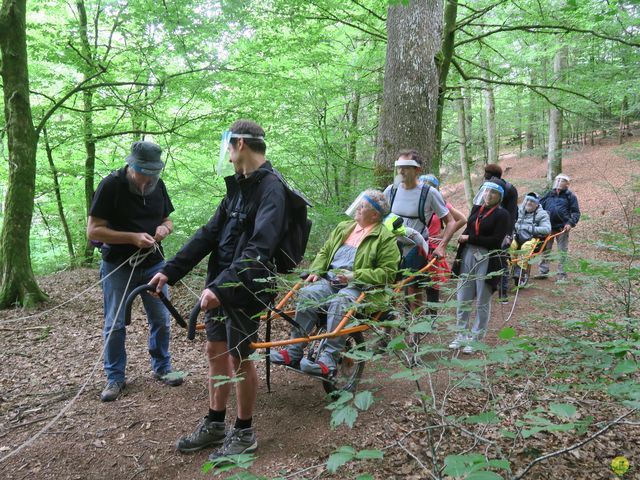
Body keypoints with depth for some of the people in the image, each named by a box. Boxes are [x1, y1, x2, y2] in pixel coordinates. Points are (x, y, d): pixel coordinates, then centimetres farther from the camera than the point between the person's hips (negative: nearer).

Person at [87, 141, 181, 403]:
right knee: (114, 324, 5)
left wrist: (164, 228, -12)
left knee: (161, 319, 8)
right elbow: (93, 231, -15)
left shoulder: (158, 185, 0)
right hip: (118, 266, -4)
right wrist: (133, 237, -24)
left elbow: (167, 220, 13)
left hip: (153, 264, 4)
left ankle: (162, 368, 26)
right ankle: (115, 378, 20)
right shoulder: (111, 185, -14)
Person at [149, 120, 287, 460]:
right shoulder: (239, 186, 11)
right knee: (215, 351, 15)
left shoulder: (271, 189, -17)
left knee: (239, 358, 4)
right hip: (220, 283, 8)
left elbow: (259, 248, -27)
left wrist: (222, 286, -34)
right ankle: (214, 425, 31)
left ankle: (244, 434, 23)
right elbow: (210, 233, 9)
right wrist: (170, 271, 5)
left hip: (245, 289, -8)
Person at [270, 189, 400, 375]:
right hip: (330, 280, 6)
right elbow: (325, 251, 26)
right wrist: (315, 271, 6)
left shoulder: (386, 237, 1)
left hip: (360, 286, -5)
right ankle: (294, 352, -20)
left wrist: (355, 275, -16)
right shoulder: (344, 227, 22)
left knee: (339, 302, -36)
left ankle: (329, 361, -34)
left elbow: (387, 273, -7)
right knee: (307, 294, -24)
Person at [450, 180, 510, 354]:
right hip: (468, 256, 6)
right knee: (463, 299, 9)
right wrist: (459, 255, 10)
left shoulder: (502, 214, -6)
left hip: (487, 260, -5)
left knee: (482, 302, 6)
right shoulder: (476, 209, 11)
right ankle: (462, 334, 23)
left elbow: (496, 240, -15)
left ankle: (476, 338, 17)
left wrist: (469, 238, -13)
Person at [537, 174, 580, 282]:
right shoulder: (549, 194, 9)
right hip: (548, 227, 3)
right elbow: (540, 206, 12)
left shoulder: (570, 196, 1)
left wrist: (570, 223, -15)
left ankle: (562, 274, 9)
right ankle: (543, 271, 18)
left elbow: (576, 212, -1)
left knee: (563, 251, 3)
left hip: (562, 228, -3)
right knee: (545, 250, 8)